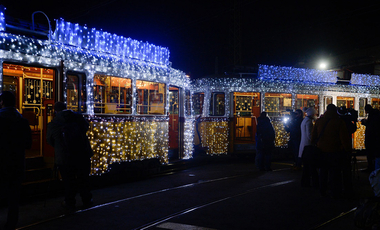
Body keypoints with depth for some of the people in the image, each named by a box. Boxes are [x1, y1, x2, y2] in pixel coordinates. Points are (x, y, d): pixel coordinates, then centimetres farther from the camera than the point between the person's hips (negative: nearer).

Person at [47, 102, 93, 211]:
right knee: (83, 179, 18)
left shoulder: (52, 124, -8)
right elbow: (86, 127, 16)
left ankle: (70, 204, 26)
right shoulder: (78, 117, -4)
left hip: (65, 158, -2)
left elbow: (49, 141, 7)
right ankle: (87, 201, 31)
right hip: (83, 155, 2)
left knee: (69, 182, 13)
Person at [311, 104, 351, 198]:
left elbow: (313, 136, 8)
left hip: (321, 151, 4)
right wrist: (348, 149, -4)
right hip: (335, 151, -4)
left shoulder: (319, 121, 3)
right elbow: (344, 138, -12)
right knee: (335, 173, 5)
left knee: (323, 172, 15)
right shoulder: (339, 122, -10)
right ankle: (336, 193, 9)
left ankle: (323, 191, 22)